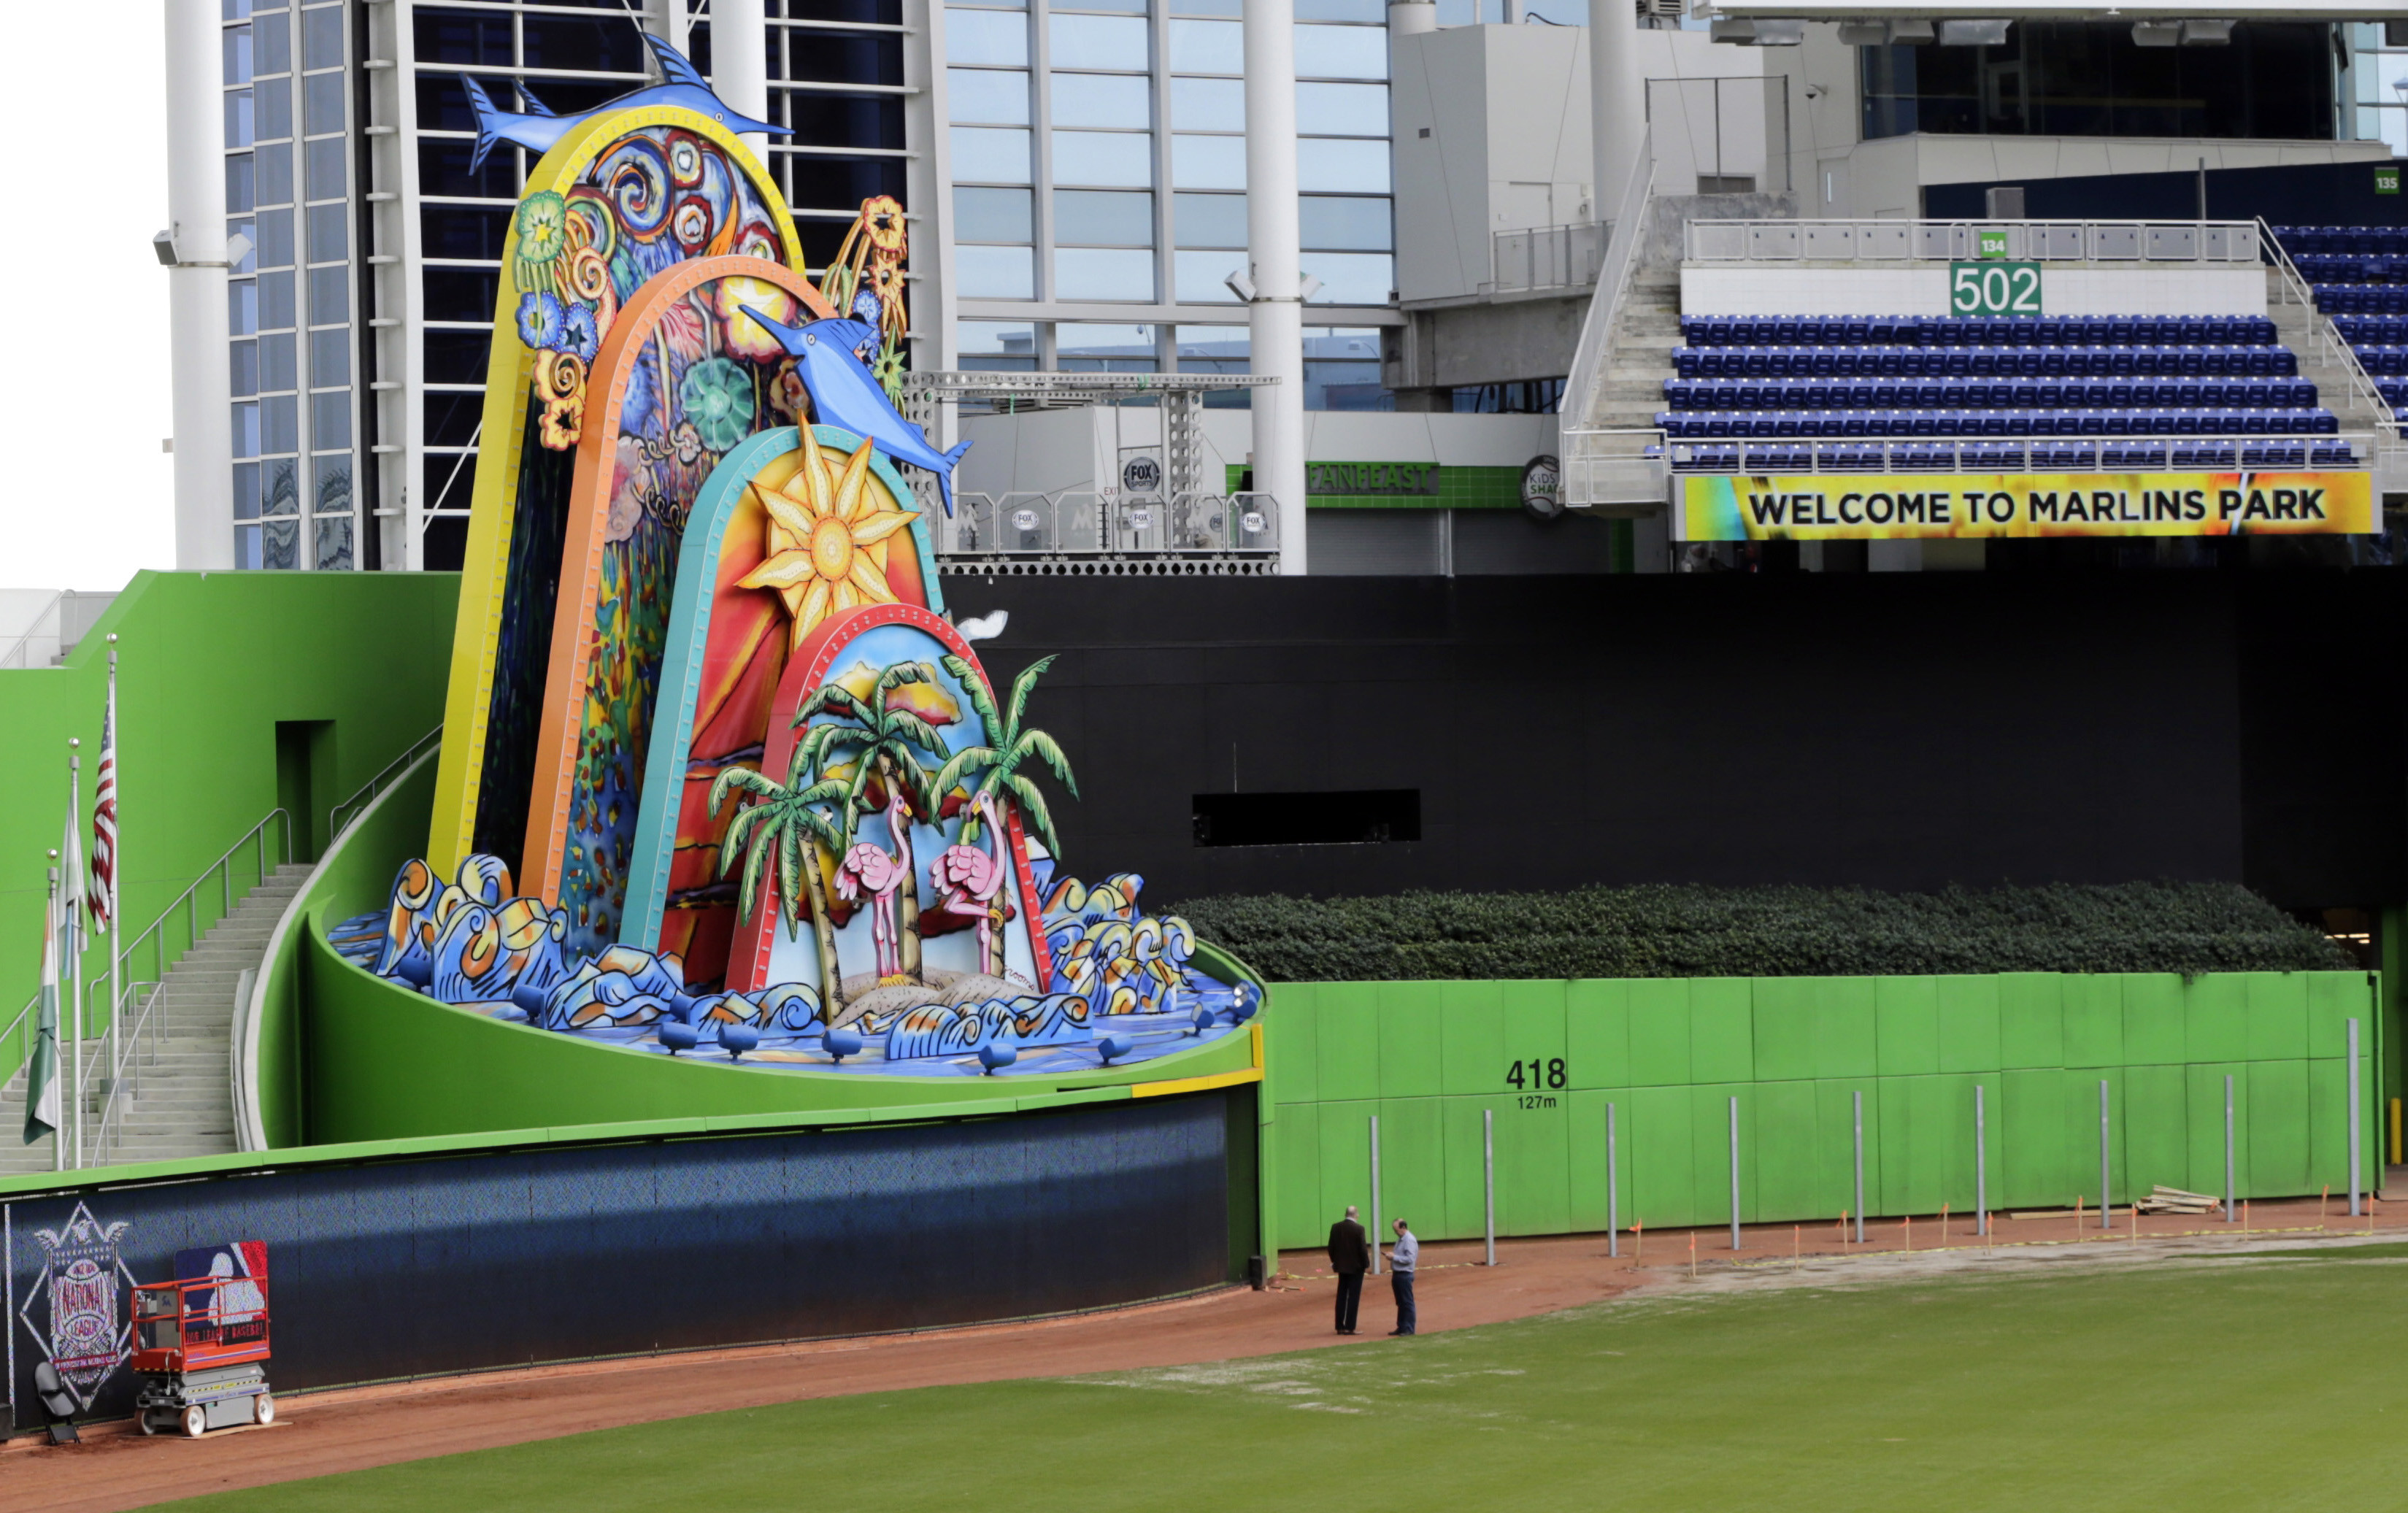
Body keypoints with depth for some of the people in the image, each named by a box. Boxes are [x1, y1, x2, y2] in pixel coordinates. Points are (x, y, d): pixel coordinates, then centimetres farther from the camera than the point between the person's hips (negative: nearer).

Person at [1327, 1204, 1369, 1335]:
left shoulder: (1335, 1227, 0)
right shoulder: (1358, 1229, -15)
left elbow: (1331, 1247, 5)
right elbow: (1363, 1249, -14)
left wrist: (1334, 1262, 18)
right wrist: (1366, 1264, -3)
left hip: (1341, 1266, 5)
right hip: (1356, 1267, -5)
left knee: (1341, 1296, 11)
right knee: (1353, 1297, 0)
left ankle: (1340, 1327, 12)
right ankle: (1349, 1327, 0)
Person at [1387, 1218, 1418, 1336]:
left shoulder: (1410, 1241, -15)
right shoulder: (1400, 1239, 13)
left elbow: (1410, 1259, -21)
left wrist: (1394, 1257, -17)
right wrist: (1391, 1256, 3)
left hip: (1405, 1275, -9)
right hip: (1397, 1274, 9)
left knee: (1407, 1302, -3)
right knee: (1400, 1303, 14)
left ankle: (1409, 1329, 1)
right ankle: (1401, 1327, 20)